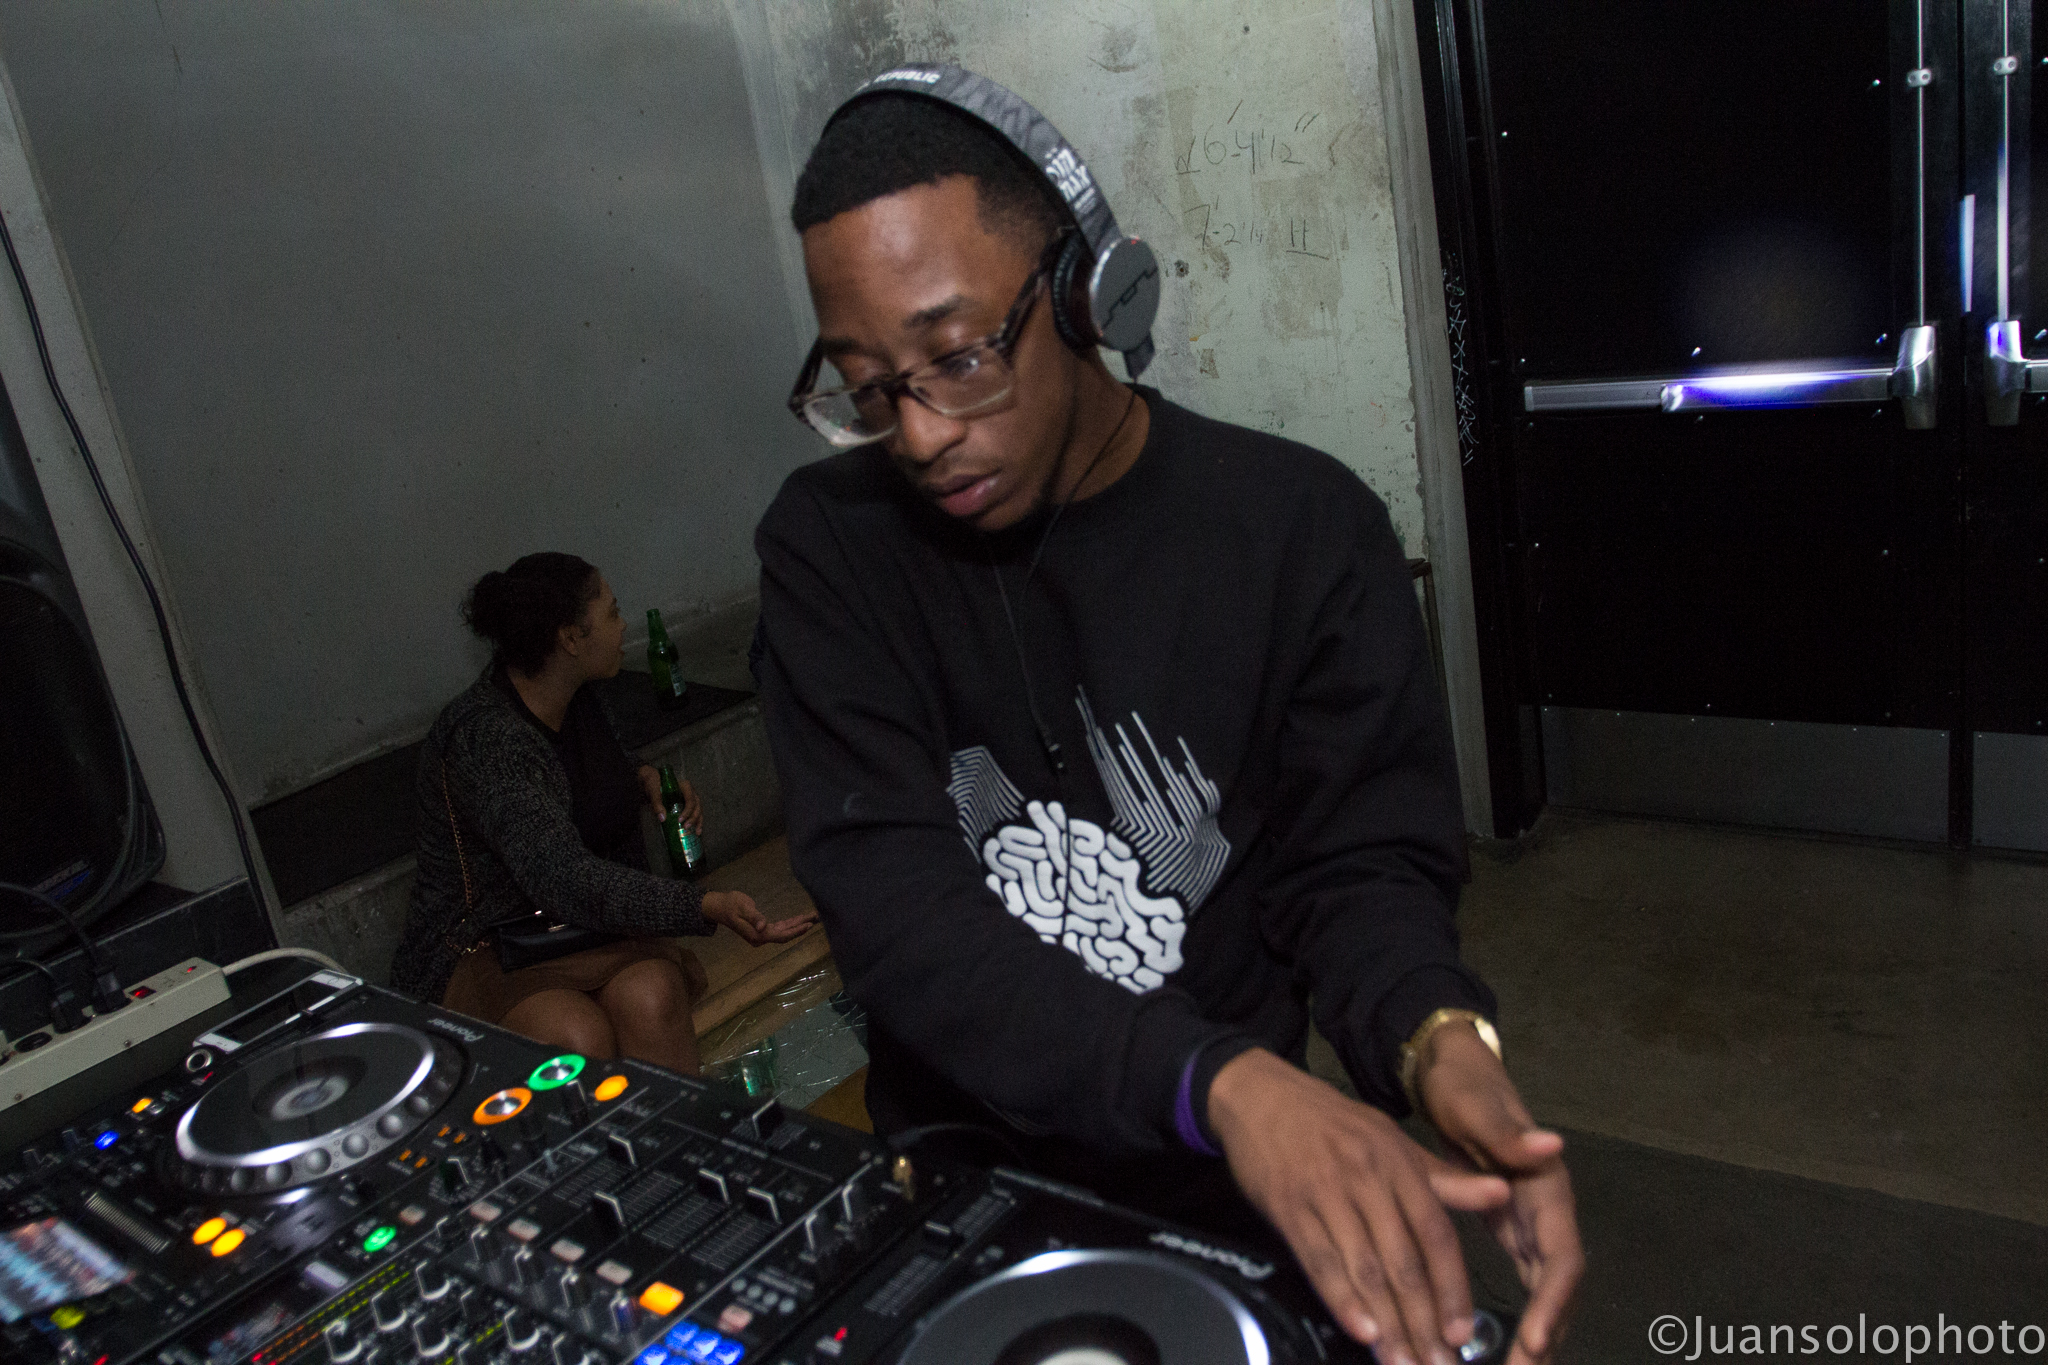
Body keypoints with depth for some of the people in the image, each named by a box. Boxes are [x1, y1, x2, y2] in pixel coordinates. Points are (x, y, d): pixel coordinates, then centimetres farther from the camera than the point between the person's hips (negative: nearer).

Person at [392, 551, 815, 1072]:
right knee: (577, 1035, -36)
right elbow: (562, 877, -34)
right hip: (481, 949, -6)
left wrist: (644, 778, 3)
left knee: (651, 994, -29)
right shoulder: (483, 736, -23)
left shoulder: (578, 699, 3)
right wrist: (708, 906, -42)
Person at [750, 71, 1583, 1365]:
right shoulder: (830, 543, -8)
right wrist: (1222, 1082, -32)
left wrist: (1441, 1040, -29)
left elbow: (1363, 858, -6)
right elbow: (892, 898, -18)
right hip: (947, 1175, 1)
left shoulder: (1301, 528, -9)